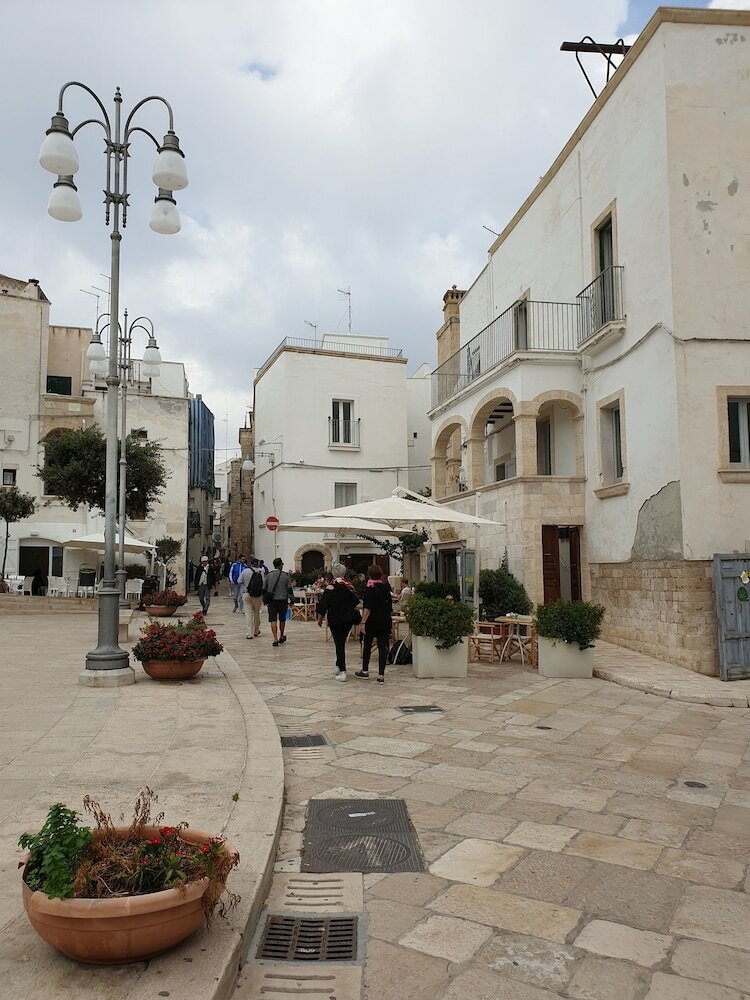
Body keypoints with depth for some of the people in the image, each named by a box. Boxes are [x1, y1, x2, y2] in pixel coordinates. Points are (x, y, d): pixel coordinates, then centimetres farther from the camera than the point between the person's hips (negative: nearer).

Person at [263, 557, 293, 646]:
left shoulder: (268, 575, 4)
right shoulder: (285, 575, -4)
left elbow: (264, 589, 9)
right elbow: (290, 589, -4)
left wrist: (265, 599, 19)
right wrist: (291, 599, 4)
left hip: (272, 600, 1)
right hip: (283, 600, -1)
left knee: (273, 620, -1)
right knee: (282, 619, 15)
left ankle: (275, 639, -10)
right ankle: (281, 637, 30)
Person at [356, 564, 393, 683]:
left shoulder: (370, 588, -12)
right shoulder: (386, 587, 5)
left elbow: (368, 608, -19)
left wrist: (363, 622, -19)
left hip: (372, 621, -4)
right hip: (385, 621, 4)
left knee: (367, 645, 14)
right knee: (382, 647, 3)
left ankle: (365, 671, 24)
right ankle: (381, 675, 1)